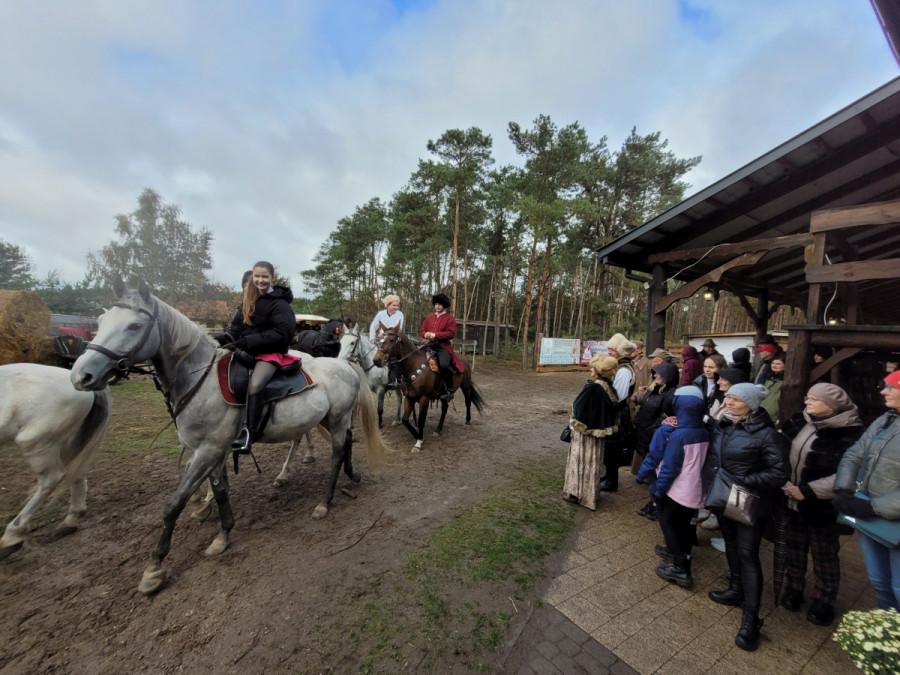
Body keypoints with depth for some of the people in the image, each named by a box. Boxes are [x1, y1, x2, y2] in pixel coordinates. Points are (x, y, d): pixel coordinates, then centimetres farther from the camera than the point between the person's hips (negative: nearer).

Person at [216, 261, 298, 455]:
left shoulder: (279, 303, -9)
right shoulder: (248, 300, 13)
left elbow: (283, 333, -19)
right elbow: (237, 327, 12)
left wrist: (247, 342, -22)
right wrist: (220, 339, -9)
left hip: (271, 353, -8)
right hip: (247, 351, 8)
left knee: (254, 385, -31)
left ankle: (248, 433, -25)